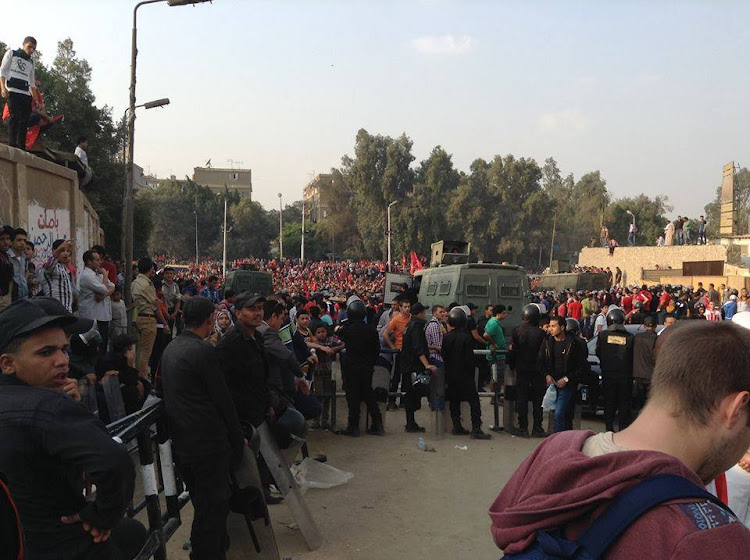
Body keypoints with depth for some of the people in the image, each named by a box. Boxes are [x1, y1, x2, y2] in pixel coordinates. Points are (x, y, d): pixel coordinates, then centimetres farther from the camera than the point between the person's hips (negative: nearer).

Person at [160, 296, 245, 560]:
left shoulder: (170, 349, 10)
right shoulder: (203, 351, -18)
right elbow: (222, 399, -15)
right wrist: (238, 438, -4)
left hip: (182, 441, 9)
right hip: (208, 443, -9)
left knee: (204, 505, 22)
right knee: (213, 508, 2)